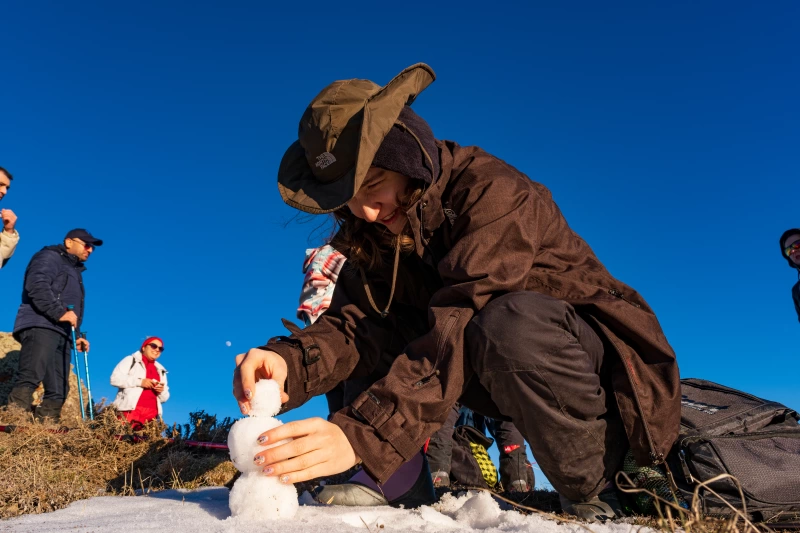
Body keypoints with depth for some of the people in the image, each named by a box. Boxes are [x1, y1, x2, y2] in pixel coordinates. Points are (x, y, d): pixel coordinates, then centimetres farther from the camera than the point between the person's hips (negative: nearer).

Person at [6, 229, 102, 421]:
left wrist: (77, 336, 18)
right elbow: (36, 286, -14)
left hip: (62, 333, 9)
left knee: (58, 389, 0)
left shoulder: (75, 271, 32)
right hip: (40, 325, -9)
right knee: (30, 378, -22)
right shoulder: (49, 257, 6)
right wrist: (60, 313, -21)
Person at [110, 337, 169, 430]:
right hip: (130, 410, -4)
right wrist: (140, 382, -10)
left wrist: (162, 391, 1)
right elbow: (115, 378, -1)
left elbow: (164, 397, 25)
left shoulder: (161, 370, 25)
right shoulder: (131, 360, 14)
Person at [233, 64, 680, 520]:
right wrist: (290, 361, -33)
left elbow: (464, 324, -35)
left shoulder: (491, 191, -23)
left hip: (600, 359, -6)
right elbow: (355, 323, -12)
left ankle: (596, 500, -16)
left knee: (508, 321, -37)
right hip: (514, 380, 6)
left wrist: (363, 433, -43)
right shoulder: (373, 234, 0)